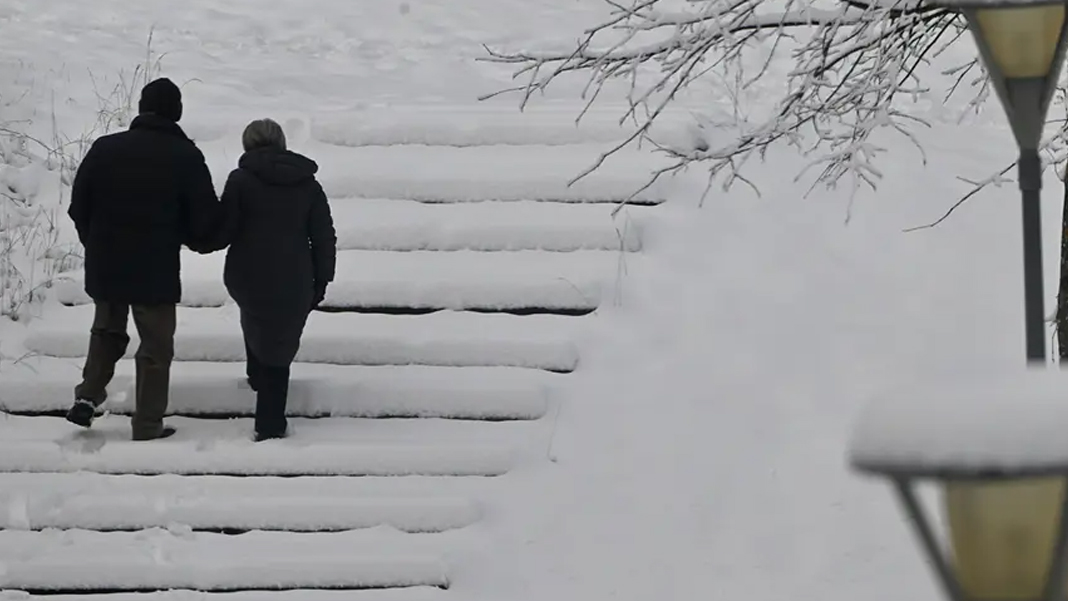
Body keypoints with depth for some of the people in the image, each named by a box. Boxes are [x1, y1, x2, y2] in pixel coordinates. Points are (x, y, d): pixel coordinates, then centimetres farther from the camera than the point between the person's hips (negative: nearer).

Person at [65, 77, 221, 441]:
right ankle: (148, 425, 10)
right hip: (157, 272, -3)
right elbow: (206, 218, -10)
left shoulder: (104, 149, -3)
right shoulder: (186, 157, -11)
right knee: (156, 348, 9)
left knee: (106, 331, 25)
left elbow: (78, 208, 3)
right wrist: (198, 241, 13)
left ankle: (88, 396, 11)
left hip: (105, 266, 3)